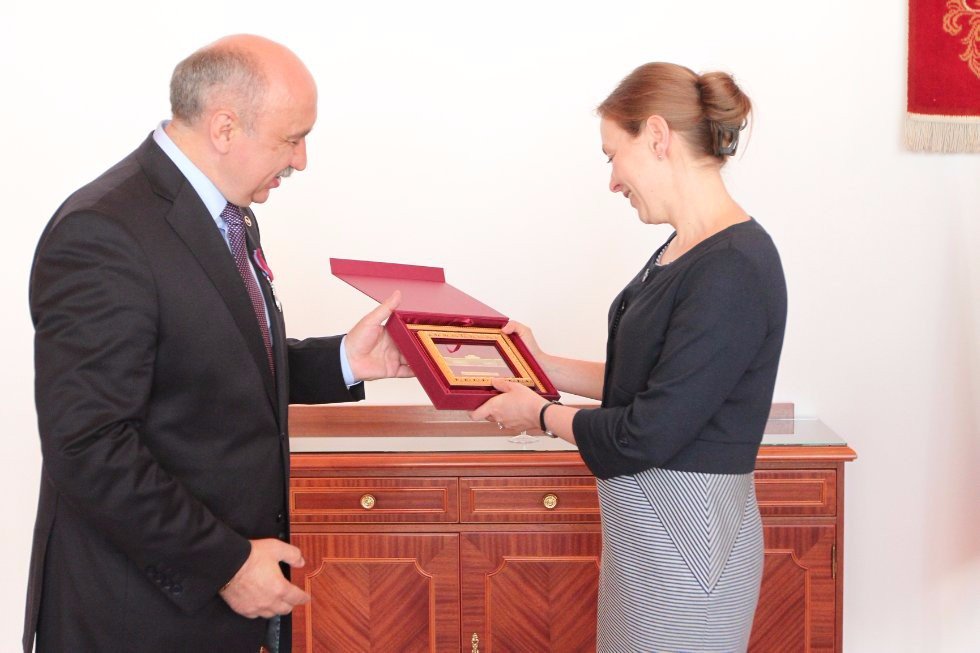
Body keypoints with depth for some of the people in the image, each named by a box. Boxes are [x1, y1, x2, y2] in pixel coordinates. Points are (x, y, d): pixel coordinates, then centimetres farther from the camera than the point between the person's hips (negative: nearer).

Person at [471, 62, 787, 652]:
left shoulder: (734, 270, -22)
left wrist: (542, 414, -7)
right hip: (642, 525, 9)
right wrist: (544, 366, 12)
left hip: (688, 537, -9)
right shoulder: (684, 249, 6)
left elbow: (647, 435, -22)